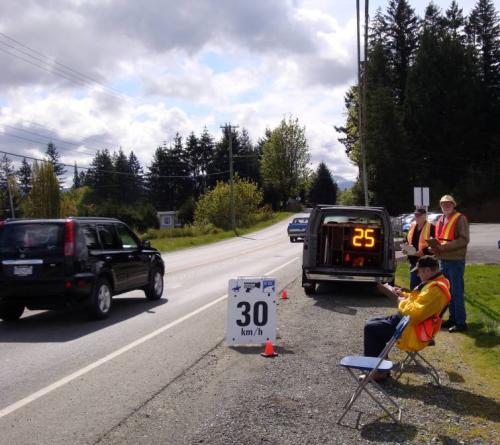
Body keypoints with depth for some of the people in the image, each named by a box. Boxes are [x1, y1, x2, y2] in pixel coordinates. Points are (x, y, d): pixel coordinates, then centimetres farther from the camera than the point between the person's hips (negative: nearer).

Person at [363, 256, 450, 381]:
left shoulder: (435, 289, -27)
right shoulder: (437, 282, 8)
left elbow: (415, 313, -32)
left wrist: (403, 302, -14)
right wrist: (405, 295, 10)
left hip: (412, 331, -11)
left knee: (370, 328, -8)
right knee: (374, 322, 16)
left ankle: (376, 371, 2)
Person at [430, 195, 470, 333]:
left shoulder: (460, 219, -8)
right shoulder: (440, 220, 15)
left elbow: (464, 240, -16)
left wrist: (444, 246, -22)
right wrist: (435, 247, 2)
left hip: (455, 261, -8)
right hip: (443, 260, 8)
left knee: (457, 292, -5)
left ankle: (461, 322, 2)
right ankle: (452, 318, 25)